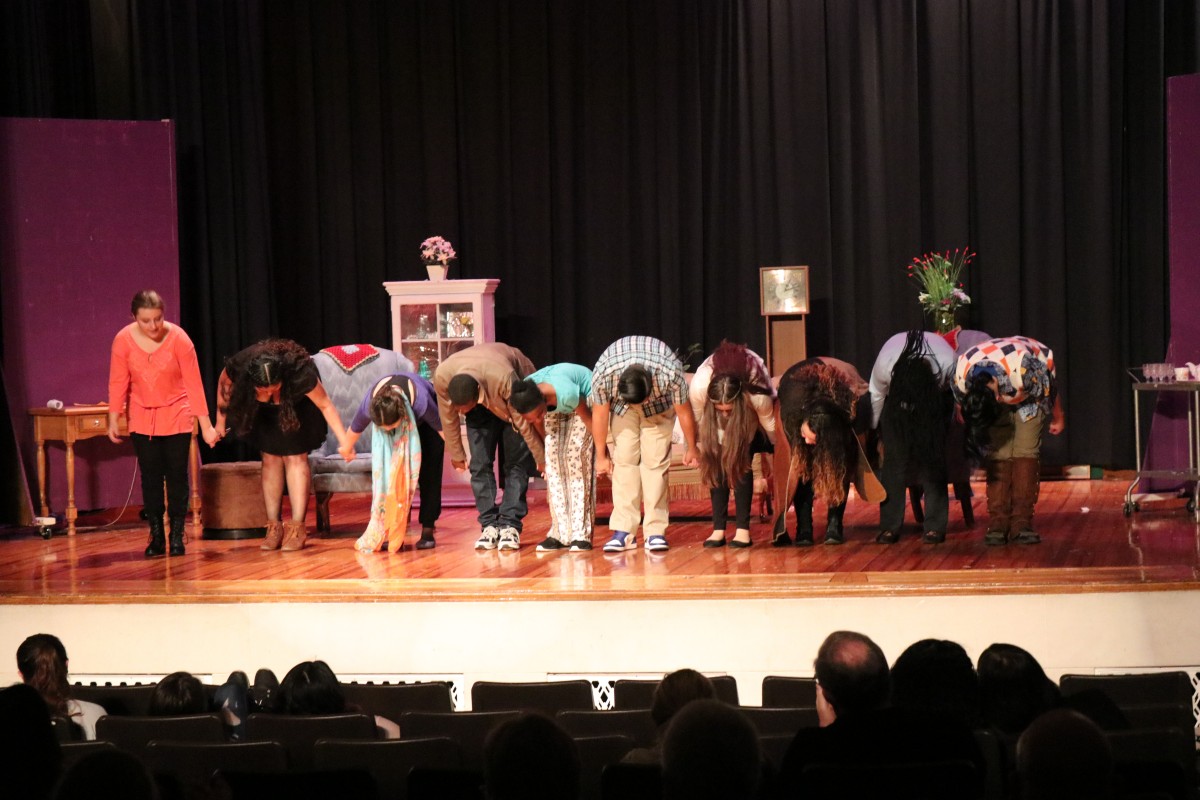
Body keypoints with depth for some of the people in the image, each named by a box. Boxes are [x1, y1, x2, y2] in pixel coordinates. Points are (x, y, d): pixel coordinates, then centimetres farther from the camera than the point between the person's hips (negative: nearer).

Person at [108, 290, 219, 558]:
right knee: (150, 476, 2)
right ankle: (156, 536, 9)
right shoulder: (123, 340, -13)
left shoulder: (178, 339, -18)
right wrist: (113, 420, -9)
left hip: (176, 416, -2)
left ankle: (177, 536, 7)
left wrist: (206, 425, -17)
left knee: (177, 474, -1)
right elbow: (118, 382, -6)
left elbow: (194, 384, -16)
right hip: (142, 418, 2)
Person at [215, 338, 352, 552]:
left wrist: (344, 441, -30)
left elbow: (325, 405, -28)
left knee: (295, 456, -10)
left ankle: (297, 528, -12)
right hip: (264, 411, 2)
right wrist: (220, 423, -5)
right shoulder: (238, 368, -36)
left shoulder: (300, 373, -41)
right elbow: (224, 385, -12)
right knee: (271, 458, -1)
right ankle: (274, 526, 2)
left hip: (297, 406, -2)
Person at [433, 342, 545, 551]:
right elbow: (448, 418, -13)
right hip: (482, 407, 3)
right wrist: (456, 454, 0)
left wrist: (542, 458, -18)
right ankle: (489, 525, -6)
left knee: (516, 462, -13)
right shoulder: (441, 377, -33)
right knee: (480, 464, -10)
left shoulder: (504, 378, -44)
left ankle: (510, 526, -13)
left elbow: (523, 421, -29)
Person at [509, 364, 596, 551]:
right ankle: (560, 532, -9)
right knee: (553, 456, -12)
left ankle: (581, 534, -17)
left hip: (585, 400, -4)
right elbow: (539, 424, -7)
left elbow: (588, 419, -25)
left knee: (575, 457, -18)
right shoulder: (526, 400, -29)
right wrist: (545, 449, 3)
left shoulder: (566, 392, -43)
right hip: (555, 409, 4)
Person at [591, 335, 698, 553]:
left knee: (655, 461, -13)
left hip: (660, 404, -1)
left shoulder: (672, 374, -40)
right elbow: (600, 414, -19)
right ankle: (624, 531, -12)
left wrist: (691, 448, -5)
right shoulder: (602, 375, -37)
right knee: (624, 460, -13)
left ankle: (655, 531, -12)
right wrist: (601, 455, -6)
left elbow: (684, 411, -21)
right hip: (620, 404, 1)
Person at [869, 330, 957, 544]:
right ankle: (889, 527, -9)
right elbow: (876, 397, -16)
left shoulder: (950, 365, -39)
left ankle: (935, 527, -11)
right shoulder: (884, 365, -37)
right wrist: (872, 431, -3)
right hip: (896, 392, 0)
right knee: (894, 457, -12)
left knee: (932, 456, -13)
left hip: (937, 396, 0)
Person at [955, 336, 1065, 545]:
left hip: (1029, 395, -2)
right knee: (997, 454, -12)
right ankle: (997, 523, -12)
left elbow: (1050, 390, -21)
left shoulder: (1023, 369, -43)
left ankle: (1022, 522, -15)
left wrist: (1058, 418, -4)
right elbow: (965, 410, -9)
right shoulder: (961, 377, -32)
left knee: (1026, 452, -15)